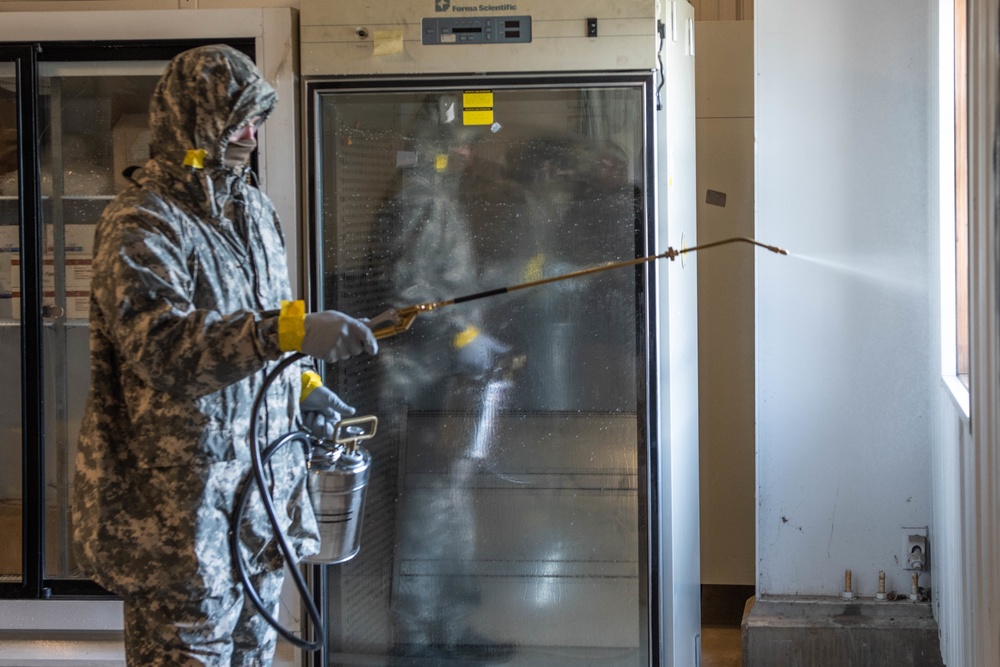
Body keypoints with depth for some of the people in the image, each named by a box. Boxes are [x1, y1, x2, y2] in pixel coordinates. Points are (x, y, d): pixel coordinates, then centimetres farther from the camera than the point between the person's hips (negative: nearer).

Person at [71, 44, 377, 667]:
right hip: (181, 493, -8)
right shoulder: (141, 224, -16)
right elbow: (158, 345, -31)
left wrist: (302, 387, 12)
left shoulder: (255, 209, 13)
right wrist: (287, 330, -40)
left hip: (265, 479, 8)